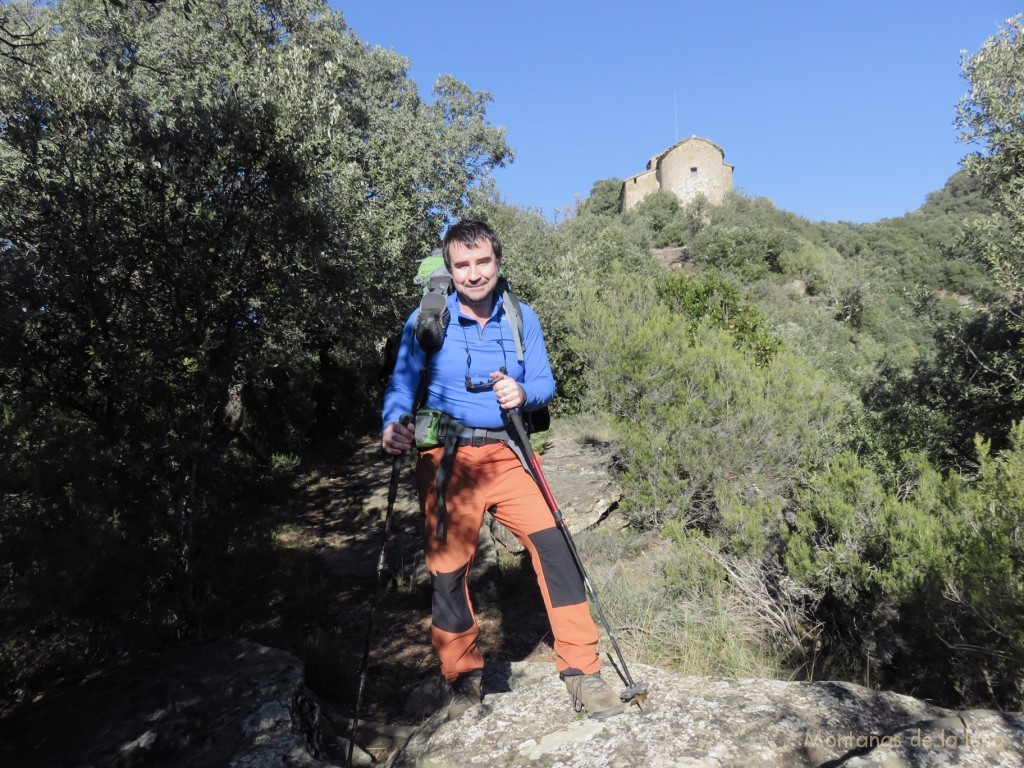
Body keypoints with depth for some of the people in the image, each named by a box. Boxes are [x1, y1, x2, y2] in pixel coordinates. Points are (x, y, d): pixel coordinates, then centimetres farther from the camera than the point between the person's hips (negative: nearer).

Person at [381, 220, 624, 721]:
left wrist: (523, 393, -17)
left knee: (552, 543, -15)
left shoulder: (522, 318, 6)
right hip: (447, 458, -1)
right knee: (447, 567, 1)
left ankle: (581, 671, -1)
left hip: (506, 453, 2)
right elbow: (401, 385, -3)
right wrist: (393, 425, -23)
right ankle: (463, 682, 23)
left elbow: (545, 382, 5)